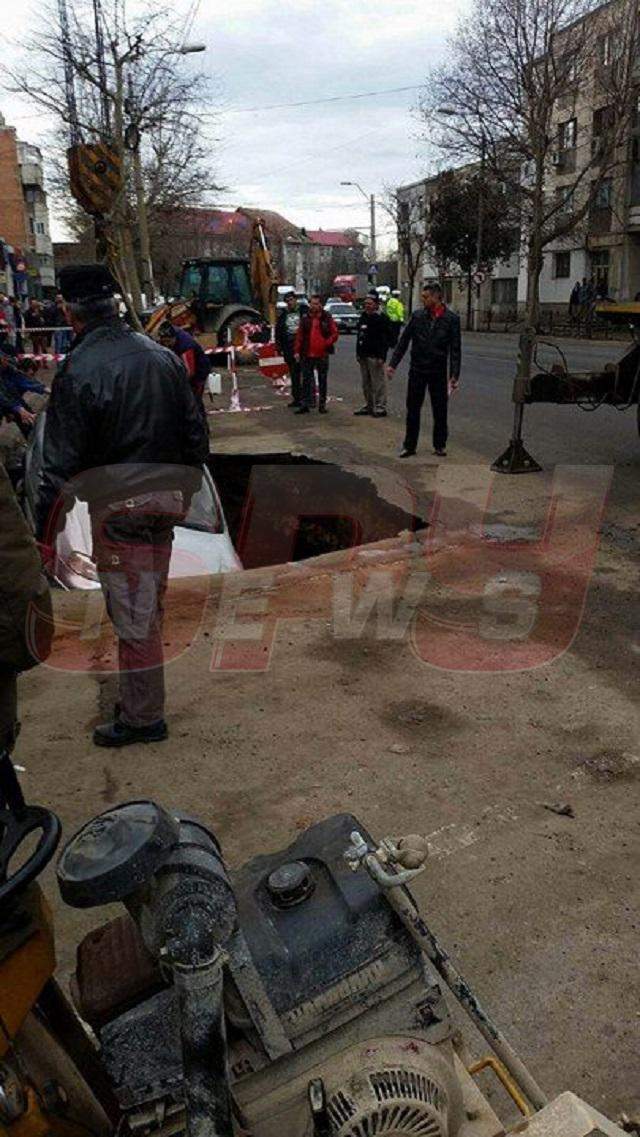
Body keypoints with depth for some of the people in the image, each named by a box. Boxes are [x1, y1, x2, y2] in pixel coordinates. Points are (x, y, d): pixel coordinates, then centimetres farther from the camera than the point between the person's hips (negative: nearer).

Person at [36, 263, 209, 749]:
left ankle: (143, 718, 14)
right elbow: (196, 431, 12)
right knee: (150, 603, 18)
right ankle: (141, 695, 33)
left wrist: (45, 531, -7)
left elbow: (62, 463, -13)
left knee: (131, 612, 2)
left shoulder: (79, 371, -12)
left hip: (117, 504, -7)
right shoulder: (163, 357, 7)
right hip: (166, 498, 7)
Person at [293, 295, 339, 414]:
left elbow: (334, 333, 0)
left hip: (322, 355, -1)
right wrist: (297, 351, 0)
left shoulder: (327, 318, 1)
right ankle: (304, 404, 6)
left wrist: (327, 343, -15)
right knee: (306, 380, 3)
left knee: (322, 381, 7)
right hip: (307, 355, 1)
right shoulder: (304, 319, 6)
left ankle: (322, 405, 14)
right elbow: (299, 336, 6)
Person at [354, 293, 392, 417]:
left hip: (375, 356, -8)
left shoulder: (382, 318, -8)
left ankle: (380, 407, -2)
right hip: (363, 355, 8)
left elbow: (385, 339, -14)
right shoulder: (363, 317, 16)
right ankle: (368, 406, 23)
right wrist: (358, 353, 17)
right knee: (366, 383, 14)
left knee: (378, 382, -7)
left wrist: (381, 356, -20)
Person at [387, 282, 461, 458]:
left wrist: (454, 374, -10)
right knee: (412, 409, 4)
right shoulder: (417, 316, 2)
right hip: (417, 370, 1)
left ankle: (440, 445, 19)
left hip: (438, 372, -1)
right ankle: (409, 445, 13)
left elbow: (455, 349, -4)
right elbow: (403, 341, 5)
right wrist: (393, 364, 0)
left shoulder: (451, 319, -4)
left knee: (440, 411, 6)